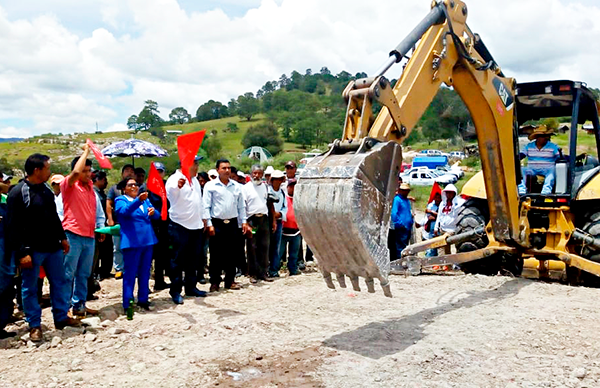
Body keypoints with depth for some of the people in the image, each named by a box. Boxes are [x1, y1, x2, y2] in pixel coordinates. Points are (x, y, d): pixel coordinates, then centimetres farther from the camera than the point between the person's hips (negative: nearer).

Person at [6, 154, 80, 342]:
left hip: (52, 248, 7)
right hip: (32, 250, -7)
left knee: (61, 282, 12)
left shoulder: (46, 190, 10)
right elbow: (13, 226, -17)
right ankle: (34, 325, 17)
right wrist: (21, 252, -20)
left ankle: (61, 318, 25)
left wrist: (62, 237, 18)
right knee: (30, 289, 5)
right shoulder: (18, 192, -13)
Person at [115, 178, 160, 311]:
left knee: (145, 273, 13)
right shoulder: (120, 200, 0)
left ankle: (143, 299, 23)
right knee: (130, 274, -4)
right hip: (132, 242, -6)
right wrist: (139, 200, -38)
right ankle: (127, 305, 2)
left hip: (148, 240, 6)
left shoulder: (145, 200, 18)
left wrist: (153, 212, -15)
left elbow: (157, 215, 9)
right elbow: (125, 211, -23)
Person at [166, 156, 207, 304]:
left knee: (193, 259, 14)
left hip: (196, 226, 8)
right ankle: (175, 291, 8)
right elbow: (171, 190, -37)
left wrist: (203, 218, 21)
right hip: (180, 226, -8)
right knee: (178, 260, 0)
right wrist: (178, 185, -59)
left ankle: (191, 287, 25)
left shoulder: (195, 180, 14)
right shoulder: (174, 179, -13)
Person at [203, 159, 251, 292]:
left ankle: (230, 281, 19)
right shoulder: (210, 186, -1)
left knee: (231, 253, 9)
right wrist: (209, 224, -9)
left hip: (233, 223, 4)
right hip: (217, 224, -3)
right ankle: (215, 282, 12)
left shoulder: (237, 186, 10)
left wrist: (244, 222, 8)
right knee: (216, 254, 2)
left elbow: (241, 206, 14)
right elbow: (206, 207, -3)